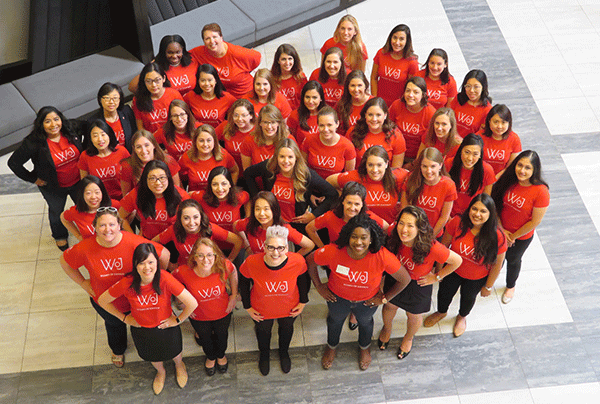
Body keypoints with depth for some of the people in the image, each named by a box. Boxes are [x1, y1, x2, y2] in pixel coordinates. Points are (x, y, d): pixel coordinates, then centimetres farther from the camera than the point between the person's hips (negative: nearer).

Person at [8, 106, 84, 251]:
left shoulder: (71, 128, -21)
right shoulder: (33, 143, -29)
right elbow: (13, 163, -23)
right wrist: (33, 179, -15)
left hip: (78, 181, 2)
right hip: (53, 187, -2)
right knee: (56, 211, 25)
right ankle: (60, 236, 55)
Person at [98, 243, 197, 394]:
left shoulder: (165, 279, -35)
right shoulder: (127, 283, -30)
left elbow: (192, 303, -31)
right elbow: (102, 301, -13)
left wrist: (178, 320, -17)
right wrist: (124, 318, -6)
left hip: (165, 325, -1)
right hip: (141, 329, 1)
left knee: (173, 352, 28)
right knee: (152, 356, 31)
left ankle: (179, 366, 67)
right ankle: (161, 372, 68)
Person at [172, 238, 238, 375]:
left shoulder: (224, 266, -33)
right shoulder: (184, 272, -36)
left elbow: (233, 272, -7)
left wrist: (234, 295, -5)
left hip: (222, 312, 1)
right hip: (199, 316, -1)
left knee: (222, 336, 31)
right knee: (205, 338, 30)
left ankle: (221, 355, 67)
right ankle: (210, 357, 66)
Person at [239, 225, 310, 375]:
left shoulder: (298, 261, -34)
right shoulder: (251, 263, -36)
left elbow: (303, 278, -9)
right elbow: (243, 282, -13)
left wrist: (303, 301, -1)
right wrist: (247, 306, -5)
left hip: (289, 308, 1)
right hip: (261, 309, -1)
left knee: (287, 328, 33)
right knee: (263, 330, 31)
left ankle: (284, 352, 70)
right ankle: (264, 354, 68)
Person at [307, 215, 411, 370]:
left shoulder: (382, 257, -38)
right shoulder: (333, 252, -38)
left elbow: (405, 279, -21)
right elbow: (310, 261, -17)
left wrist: (385, 298, -11)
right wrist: (319, 287, -8)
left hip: (367, 301, 0)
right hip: (338, 298, 0)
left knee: (365, 322, 33)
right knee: (335, 320, 32)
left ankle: (365, 347, 69)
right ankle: (332, 346, 67)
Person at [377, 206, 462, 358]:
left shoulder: (432, 248, -40)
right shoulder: (393, 233, -31)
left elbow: (457, 261, -23)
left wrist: (436, 277, -14)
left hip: (418, 285, -2)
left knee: (414, 316, 25)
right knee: (389, 306, 29)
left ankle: (408, 338, 61)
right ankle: (387, 329, 65)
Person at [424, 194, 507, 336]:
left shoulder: (497, 237, -33)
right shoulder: (457, 223, -30)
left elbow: (497, 265, -17)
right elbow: (444, 245, -13)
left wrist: (488, 286, -5)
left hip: (476, 279, -1)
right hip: (453, 270, 1)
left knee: (468, 298, 30)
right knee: (445, 293, 28)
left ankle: (462, 317, 66)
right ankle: (441, 312, 65)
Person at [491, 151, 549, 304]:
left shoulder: (541, 192, -30)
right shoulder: (507, 179, -21)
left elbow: (535, 222, -22)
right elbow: (495, 204, -10)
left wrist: (513, 236, -14)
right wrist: (501, 229, -13)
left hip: (522, 236, -2)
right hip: (500, 229, 2)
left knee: (513, 260, 25)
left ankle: (510, 286, 57)